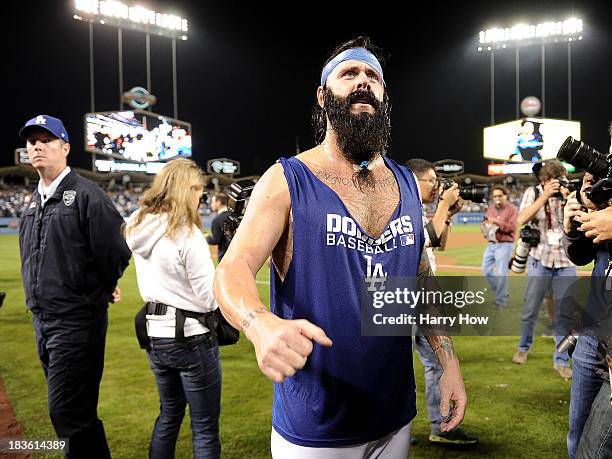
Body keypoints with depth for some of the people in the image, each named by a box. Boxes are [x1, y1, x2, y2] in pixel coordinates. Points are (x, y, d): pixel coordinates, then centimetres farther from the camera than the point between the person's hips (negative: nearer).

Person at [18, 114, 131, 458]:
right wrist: (39, 302, 16)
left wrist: (101, 289, 1)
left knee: (67, 412, -5)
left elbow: (116, 251, -14)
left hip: (77, 321, -8)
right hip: (43, 319, 8)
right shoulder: (34, 201, 13)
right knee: (74, 408, 18)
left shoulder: (86, 194, -12)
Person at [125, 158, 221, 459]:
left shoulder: (139, 227, 4)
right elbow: (211, 298, -17)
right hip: (190, 336, -7)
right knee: (205, 427, 6)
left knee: (169, 412, 25)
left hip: (154, 333, 8)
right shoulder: (186, 233, -19)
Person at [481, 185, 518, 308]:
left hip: (505, 245, -7)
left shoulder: (512, 209, -7)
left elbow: (512, 227, -17)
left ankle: (501, 301, 5)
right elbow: (485, 222, 21)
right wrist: (485, 225, -2)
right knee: (486, 270, 8)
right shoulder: (491, 208, 12)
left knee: (501, 273, -7)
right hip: (491, 244, 7)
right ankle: (501, 293, 25)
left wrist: (497, 222, -25)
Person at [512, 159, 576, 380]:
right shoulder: (533, 193, 0)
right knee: (530, 309, 6)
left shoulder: (568, 192, 3)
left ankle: (561, 361, 14)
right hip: (540, 259, -1)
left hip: (566, 261, 1)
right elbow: (522, 219, -15)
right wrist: (545, 195, -18)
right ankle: (523, 347, 29)